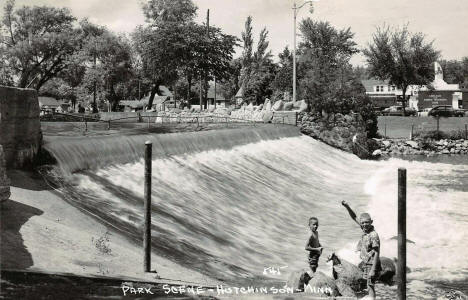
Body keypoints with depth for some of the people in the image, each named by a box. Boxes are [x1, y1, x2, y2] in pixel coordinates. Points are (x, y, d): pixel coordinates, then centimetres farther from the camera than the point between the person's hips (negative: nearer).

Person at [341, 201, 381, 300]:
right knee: (369, 287, 15)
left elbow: (377, 253, -19)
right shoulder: (365, 230, 4)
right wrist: (347, 206, 1)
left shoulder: (373, 235, -19)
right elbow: (354, 217, 12)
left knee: (370, 287, -8)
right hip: (365, 264, 9)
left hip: (371, 264, -9)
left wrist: (373, 270, -22)